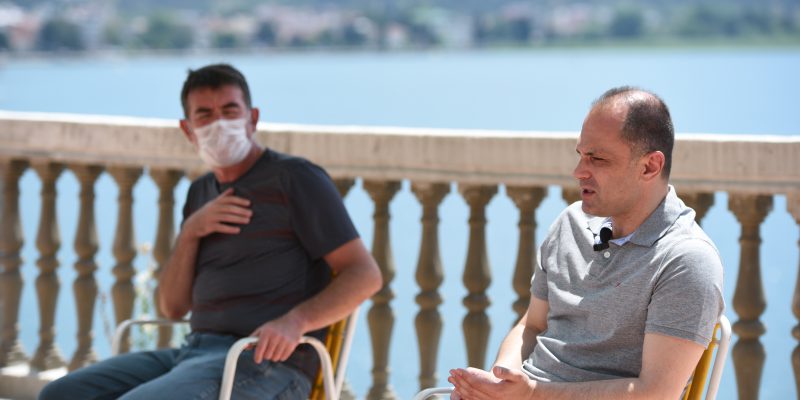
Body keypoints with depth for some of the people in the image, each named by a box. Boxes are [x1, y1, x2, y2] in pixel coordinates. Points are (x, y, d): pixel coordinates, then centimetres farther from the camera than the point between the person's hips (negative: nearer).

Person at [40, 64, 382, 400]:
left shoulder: (296, 179, -1)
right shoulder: (200, 194, 20)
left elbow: (365, 275, -9)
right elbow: (173, 306, 16)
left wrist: (295, 321, -25)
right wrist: (190, 231, -1)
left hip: (265, 365, -8)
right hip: (195, 353, 8)